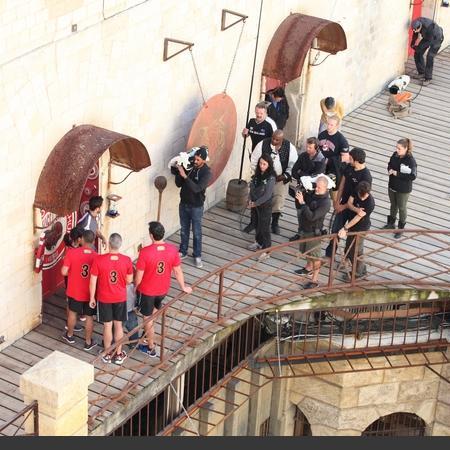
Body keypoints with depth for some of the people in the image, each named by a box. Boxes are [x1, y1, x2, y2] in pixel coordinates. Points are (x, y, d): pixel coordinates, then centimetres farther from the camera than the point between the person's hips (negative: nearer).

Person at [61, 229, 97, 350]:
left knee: (72, 312, 24)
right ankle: (88, 342, 27)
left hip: (74, 291, 0)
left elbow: (64, 272, -15)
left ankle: (69, 335, 42)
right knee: (89, 317, 16)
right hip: (90, 293, 0)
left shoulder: (72, 252, -17)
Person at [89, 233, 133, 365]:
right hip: (120, 298, 1)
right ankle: (119, 354, 25)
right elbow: (129, 281, -5)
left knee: (107, 325, 13)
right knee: (118, 325, 16)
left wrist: (92, 298, 1)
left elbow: (93, 281, -12)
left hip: (104, 298, -1)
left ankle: (107, 354, 26)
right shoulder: (127, 260, -16)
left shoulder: (99, 260, -20)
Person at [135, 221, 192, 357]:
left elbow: (139, 276, -20)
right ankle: (148, 333, 51)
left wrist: (134, 288, 0)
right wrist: (183, 287, 11)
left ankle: (151, 348, 26)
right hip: (163, 289, 4)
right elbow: (177, 271, -5)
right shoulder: (172, 250, -17)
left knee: (148, 318, 14)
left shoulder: (145, 252, -29)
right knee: (154, 311, 31)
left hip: (147, 290, -4)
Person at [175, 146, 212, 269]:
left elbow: (196, 188, -30)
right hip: (184, 204, 4)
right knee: (184, 230, 19)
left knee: (196, 232, 9)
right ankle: (183, 252, 35)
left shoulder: (206, 172, -20)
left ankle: (197, 256, 24)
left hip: (196, 207, -4)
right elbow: (178, 184, -5)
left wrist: (185, 176, -34)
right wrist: (179, 173, -23)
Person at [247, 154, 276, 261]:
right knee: (257, 224, 22)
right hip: (255, 204, 7)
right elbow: (252, 187, 7)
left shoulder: (271, 178, -22)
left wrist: (256, 203, -15)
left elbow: (267, 195, -22)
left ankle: (266, 250, 9)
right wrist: (250, 200, -4)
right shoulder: (257, 173, -1)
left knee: (264, 227, 0)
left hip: (265, 205, -7)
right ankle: (258, 242, 43)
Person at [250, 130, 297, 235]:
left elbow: (293, 165, -4)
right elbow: (254, 160, -3)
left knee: (278, 200, 5)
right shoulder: (263, 144, -13)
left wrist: (285, 176, -13)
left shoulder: (289, 147, -11)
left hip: (280, 179, 1)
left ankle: (275, 223, 25)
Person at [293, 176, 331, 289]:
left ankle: (315, 280, 14)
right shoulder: (312, 194, -4)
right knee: (306, 251, 28)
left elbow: (312, 217, -34)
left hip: (314, 231, -8)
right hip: (304, 228, 8)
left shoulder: (325, 202, -28)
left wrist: (302, 203, -36)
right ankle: (309, 268, 51)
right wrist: (299, 195, -8)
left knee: (315, 256, 4)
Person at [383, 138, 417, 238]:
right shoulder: (395, 155, -9)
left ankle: (401, 228, 33)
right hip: (392, 185, 6)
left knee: (402, 208, 14)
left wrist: (397, 174, -29)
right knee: (393, 205, 26)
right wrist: (390, 170, -14)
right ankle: (391, 223, 47)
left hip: (403, 189, -6)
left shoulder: (411, 160, -28)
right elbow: (390, 164, 10)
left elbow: (413, 176, -29)